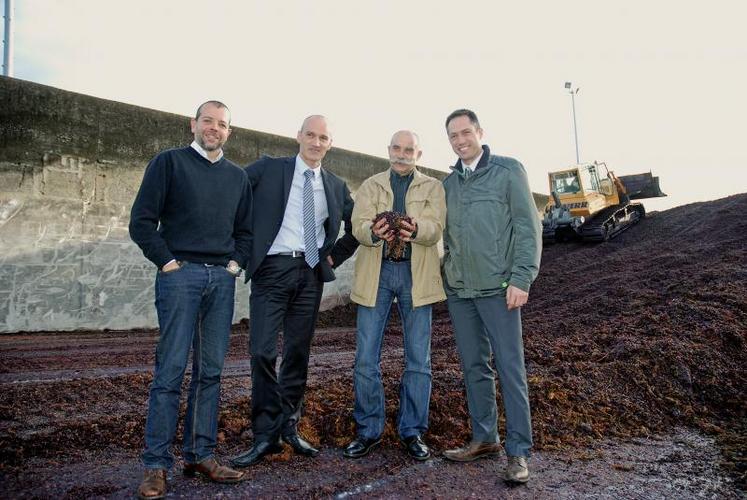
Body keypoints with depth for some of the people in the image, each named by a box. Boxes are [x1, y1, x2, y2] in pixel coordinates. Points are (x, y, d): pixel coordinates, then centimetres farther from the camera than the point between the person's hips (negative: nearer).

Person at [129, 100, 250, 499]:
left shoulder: (237, 176, 17)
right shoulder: (169, 162, 4)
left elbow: (245, 230, 21)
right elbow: (141, 221, -1)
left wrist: (236, 263, 6)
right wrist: (167, 262, -8)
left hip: (222, 279, 4)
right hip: (180, 275, -4)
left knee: (210, 371, 6)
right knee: (170, 369, -4)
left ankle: (200, 455, 16)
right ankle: (157, 464, 5)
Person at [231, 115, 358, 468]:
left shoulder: (336, 186, 12)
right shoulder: (268, 169, 2)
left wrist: (335, 256, 9)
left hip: (310, 274, 3)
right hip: (272, 269, -3)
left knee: (298, 353, 9)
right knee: (263, 352, -8)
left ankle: (289, 426, 22)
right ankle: (266, 434, 5)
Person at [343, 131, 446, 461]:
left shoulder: (433, 187, 9)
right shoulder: (370, 186, 12)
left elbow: (436, 229, -8)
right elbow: (358, 226, -4)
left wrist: (415, 229, -32)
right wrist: (374, 232, -28)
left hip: (416, 275, 0)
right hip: (376, 273, 1)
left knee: (418, 359, 5)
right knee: (366, 358, 1)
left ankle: (412, 431, 19)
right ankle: (369, 430, 16)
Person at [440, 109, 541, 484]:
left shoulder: (508, 171, 0)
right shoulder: (449, 183, 14)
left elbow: (528, 227, -5)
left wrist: (521, 279, -13)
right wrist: (448, 275, 11)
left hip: (497, 288, -5)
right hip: (458, 290, 5)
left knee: (510, 367, -3)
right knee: (474, 367, 11)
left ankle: (518, 451, 7)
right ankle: (484, 439, 23)